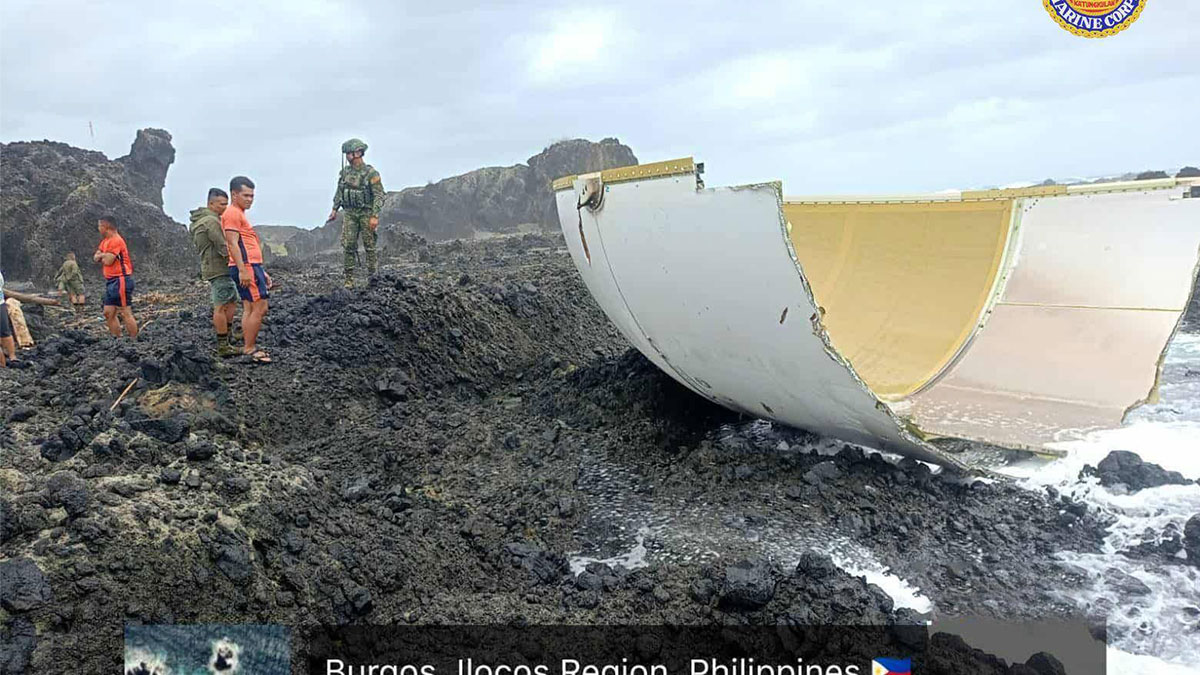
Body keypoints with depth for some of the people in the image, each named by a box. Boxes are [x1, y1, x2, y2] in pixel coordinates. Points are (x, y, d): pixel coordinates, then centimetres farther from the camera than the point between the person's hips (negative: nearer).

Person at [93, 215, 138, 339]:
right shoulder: (105, 241, 18)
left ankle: (134, 341, -8)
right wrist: (104, 255, -8)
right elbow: (96, 257, 12)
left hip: (120, 281, -10)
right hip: (110, 282, 10)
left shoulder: (116, 240, -13)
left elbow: (108, 261, -19)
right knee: (108, 313, 10)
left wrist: (101, 257, 2)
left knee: (125, 313, -10)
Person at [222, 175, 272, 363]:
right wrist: (243, 270, -24)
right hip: (246, 268, -10)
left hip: (250, 267, 10)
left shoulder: (240, 214, 24)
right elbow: (232, 244, -17)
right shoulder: (232, 213, -8)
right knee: (260, 308, -11)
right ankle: (250, 349, -8)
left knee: (249, 309, 10)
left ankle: (249, 347, 13)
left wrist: (261, 271, 25)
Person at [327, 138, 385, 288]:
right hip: (349, 213, 5)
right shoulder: (345, 172, 8)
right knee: (348, 246, -1)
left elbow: (379, 195, -13)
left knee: (369, 246, 2)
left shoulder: (371, 173, -10)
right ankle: (349, 280, 2)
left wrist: (375, 216, -19)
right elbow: (339, 192, 18)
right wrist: (334, 210, 14)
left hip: (366, 213, -5)